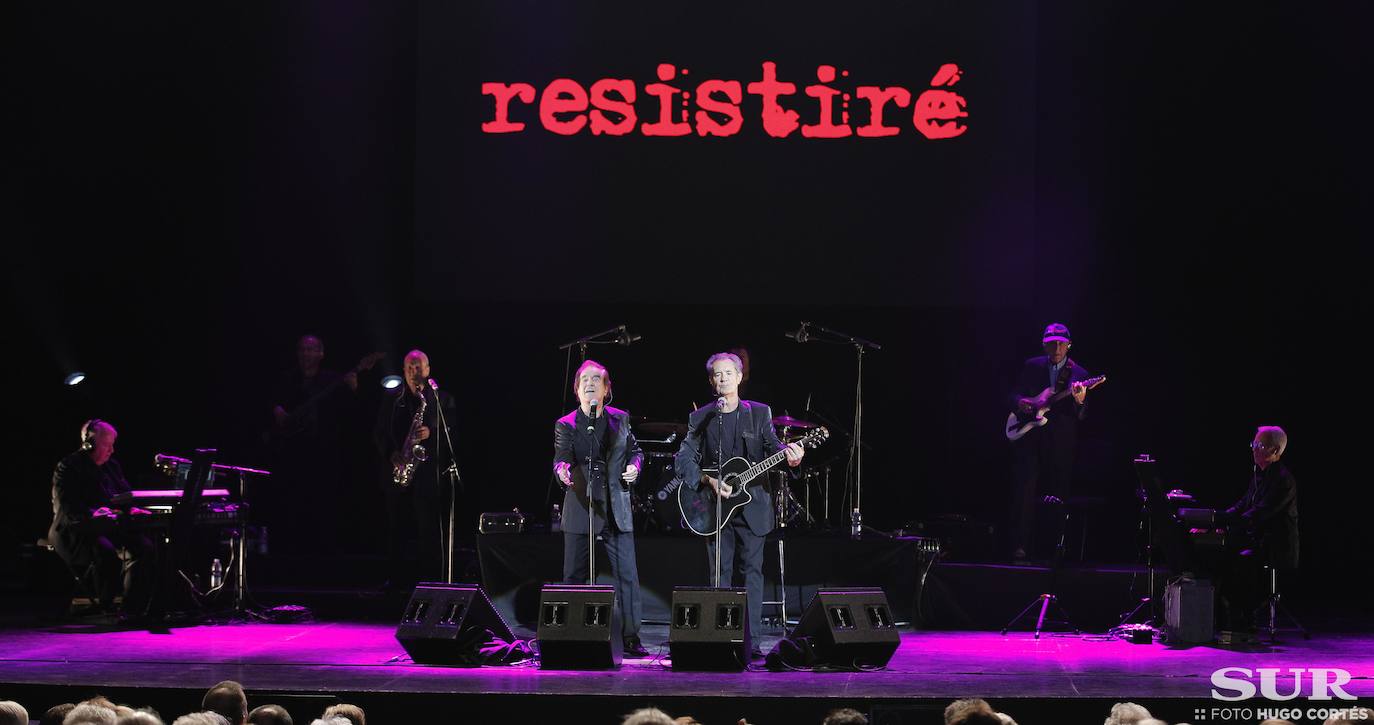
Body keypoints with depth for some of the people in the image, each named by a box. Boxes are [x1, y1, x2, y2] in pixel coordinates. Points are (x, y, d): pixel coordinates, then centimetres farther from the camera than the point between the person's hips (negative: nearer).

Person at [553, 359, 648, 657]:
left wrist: (634, 465, -2)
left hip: (616, 509, 1)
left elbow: (635, 450, 19)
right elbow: (561, 457, -10)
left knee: (627, 576, -3)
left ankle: (631, 638, 1)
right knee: (573, 576, 3)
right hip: (580, 508, -1)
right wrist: (562, 471, -32)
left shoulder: (620, 419, 8)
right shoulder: (565, 425, 1)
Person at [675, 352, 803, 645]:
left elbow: (772, 445, -1)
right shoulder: (700, 418, 6)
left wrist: (788, 454, -25)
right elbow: (683, 459, 0)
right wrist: (709, 481, -16)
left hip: (751, 506, 0)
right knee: (720, 574, 2)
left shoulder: (759, 413, 8)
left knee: (752, 572, -1)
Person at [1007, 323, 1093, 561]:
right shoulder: (1031, 366, 10)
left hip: (1060, 443, 0)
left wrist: (1079, 401, -22)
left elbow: (1082, 416, 0)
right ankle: (1020, 546, -12)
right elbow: (1015, 394, 15)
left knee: (1057, 496, 2)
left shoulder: (1078, 374, 5)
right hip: (1029, 436, 0)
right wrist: (1021, 403, -8)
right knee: (1024, 491, -11)